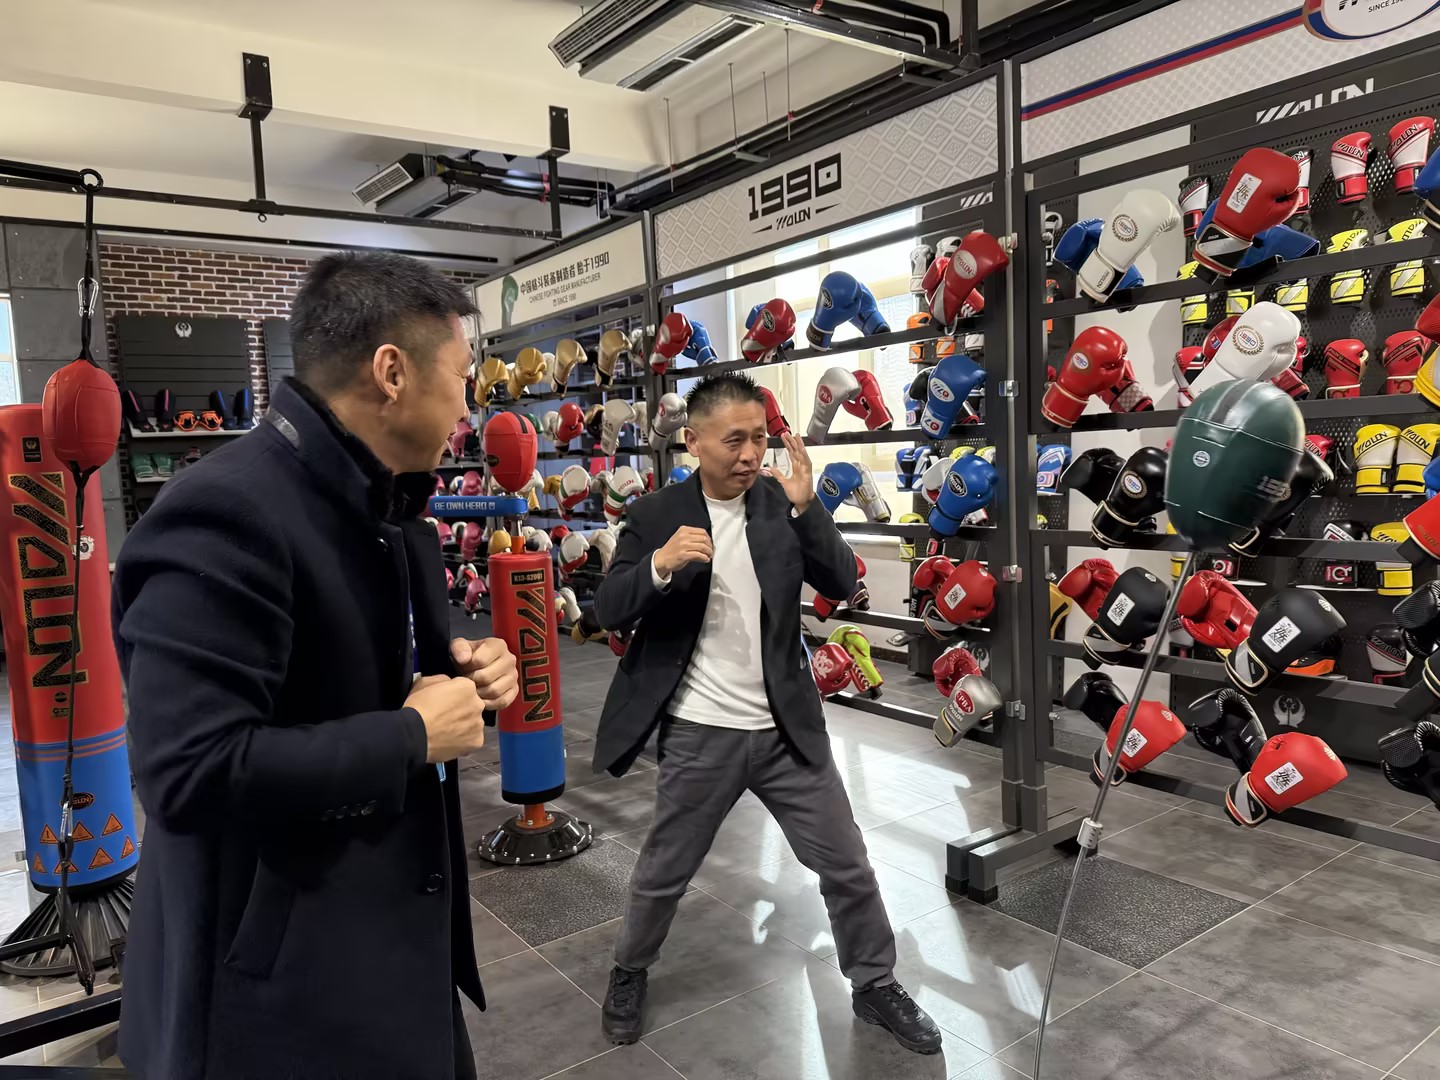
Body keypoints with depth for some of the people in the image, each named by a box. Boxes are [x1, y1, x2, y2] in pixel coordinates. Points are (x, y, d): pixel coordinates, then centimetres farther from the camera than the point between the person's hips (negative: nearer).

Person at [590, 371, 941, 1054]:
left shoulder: (781, 503, -1)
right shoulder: (654, 515, -6)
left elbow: (842, 584, -8)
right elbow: (608, 612, -10)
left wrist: (806, 508, -21)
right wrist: (660, 564, -29)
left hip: (787, 728, 2)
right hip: (699, 734, -2)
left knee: (847, 865, 11)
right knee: (663, 873, 15)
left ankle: (876, 986, 34)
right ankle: (629, 973, 43)